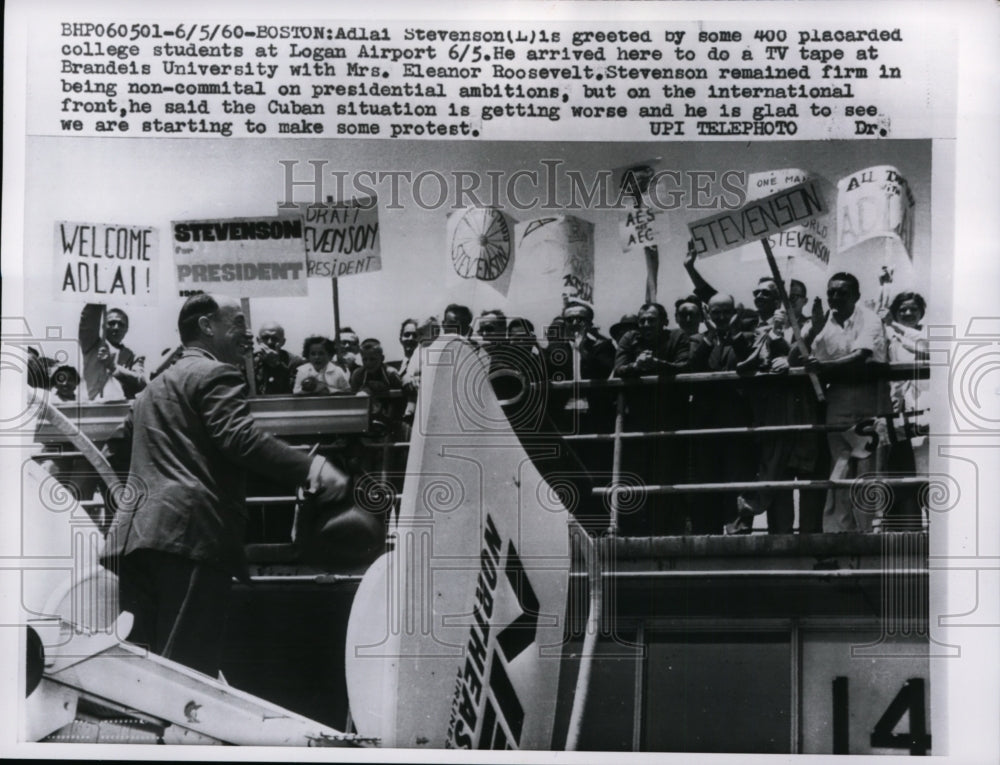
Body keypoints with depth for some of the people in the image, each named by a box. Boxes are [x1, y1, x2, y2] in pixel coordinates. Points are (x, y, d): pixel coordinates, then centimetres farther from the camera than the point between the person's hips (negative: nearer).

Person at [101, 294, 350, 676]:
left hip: (136, 530, 9)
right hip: (191, 530, -9)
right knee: (189, 669, -12)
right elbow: (241, 439, -18)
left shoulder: (155, 385, 28)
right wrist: (311, 468, -26)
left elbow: (118, 441, 40)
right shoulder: (216, 374, -2)